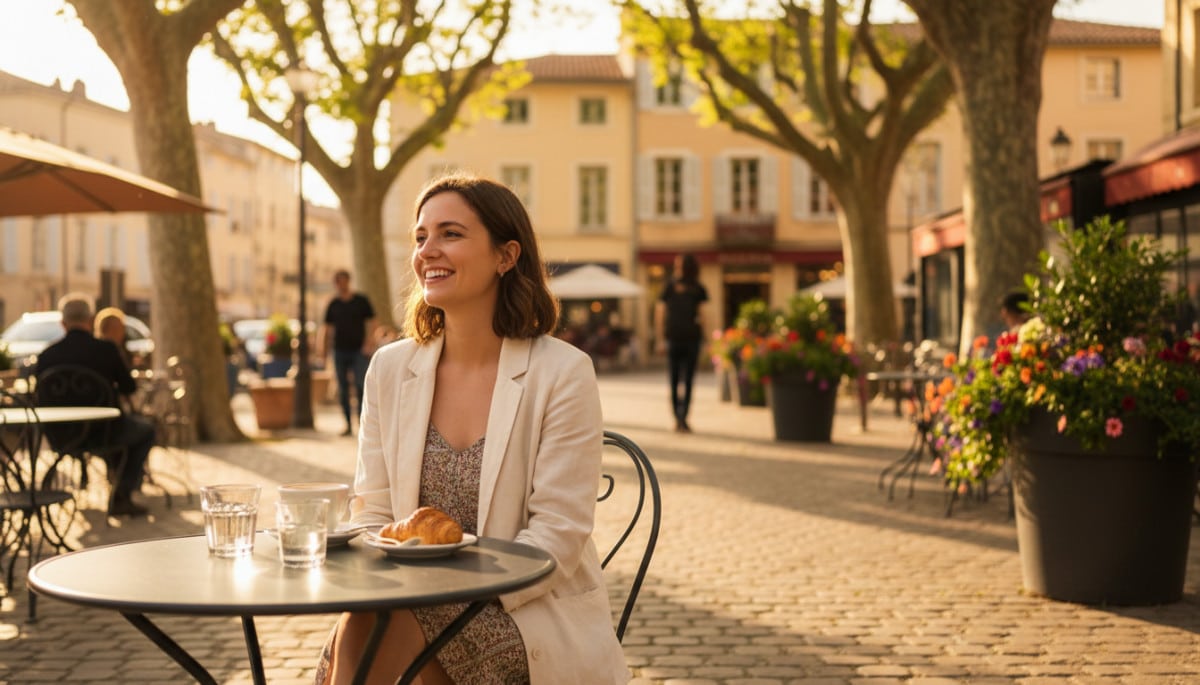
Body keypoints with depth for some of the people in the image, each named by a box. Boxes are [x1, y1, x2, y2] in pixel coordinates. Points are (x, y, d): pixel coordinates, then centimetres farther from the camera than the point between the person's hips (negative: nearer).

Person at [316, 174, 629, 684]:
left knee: (374, 630, -28)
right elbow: (373, 512, 9)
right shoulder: (390, 369, 7)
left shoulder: (563, 374, -7)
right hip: (417, 608, 4)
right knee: (357, 627, -28)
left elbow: (559, 536, -11)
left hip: (530, 618, -4)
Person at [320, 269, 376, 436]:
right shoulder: (333, 305, 10)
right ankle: (348, 425, 9)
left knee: (360, 386, -12)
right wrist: (324, 349, 7)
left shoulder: (361, 301, 3)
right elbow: (328, 329, 14)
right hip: (340, 351, 3)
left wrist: (370, 343, -11)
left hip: (359, 350, -3)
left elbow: (371, 323, 2)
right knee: (343, 389, 4)